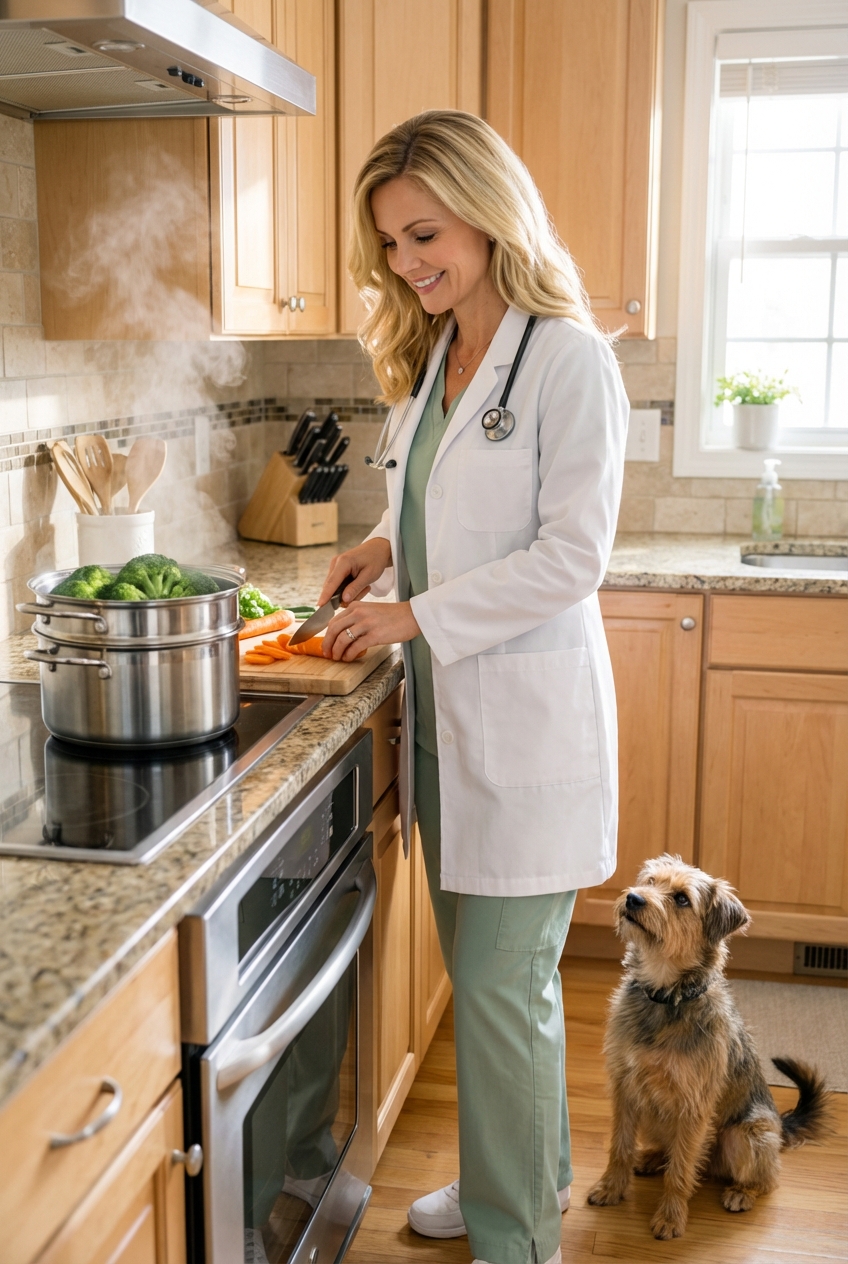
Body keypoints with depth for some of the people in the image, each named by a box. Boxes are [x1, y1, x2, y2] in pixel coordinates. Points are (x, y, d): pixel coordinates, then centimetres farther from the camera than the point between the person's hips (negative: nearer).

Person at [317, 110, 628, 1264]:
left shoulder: (568, 358, -13)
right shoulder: (429, 360, 12)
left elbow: (570, 556, -17)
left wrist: (416, 612, -17)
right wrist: (391, 544, 2)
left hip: (525, 715, -8)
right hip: (443, 712, 8)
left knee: (499, 982, 1)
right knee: (495, 970, 19)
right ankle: (533, 1169, 39)